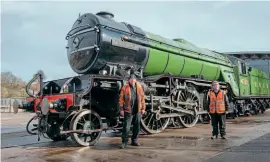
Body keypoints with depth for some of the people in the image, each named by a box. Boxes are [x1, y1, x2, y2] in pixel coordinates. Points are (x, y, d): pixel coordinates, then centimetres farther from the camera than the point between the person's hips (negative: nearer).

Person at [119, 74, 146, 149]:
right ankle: (124, 142, 8)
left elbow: (142, 98, 10)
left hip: (137, 111, 4)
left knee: (137, 126, 12)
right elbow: (121, 99, -3)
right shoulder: (125, 88, -4)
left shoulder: (139, 86, 5)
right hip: (128, 111, -4)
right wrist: (121, 109, -6)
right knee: (126, 127, -3)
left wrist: (143, 108, 8)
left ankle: (134, 140, 26)